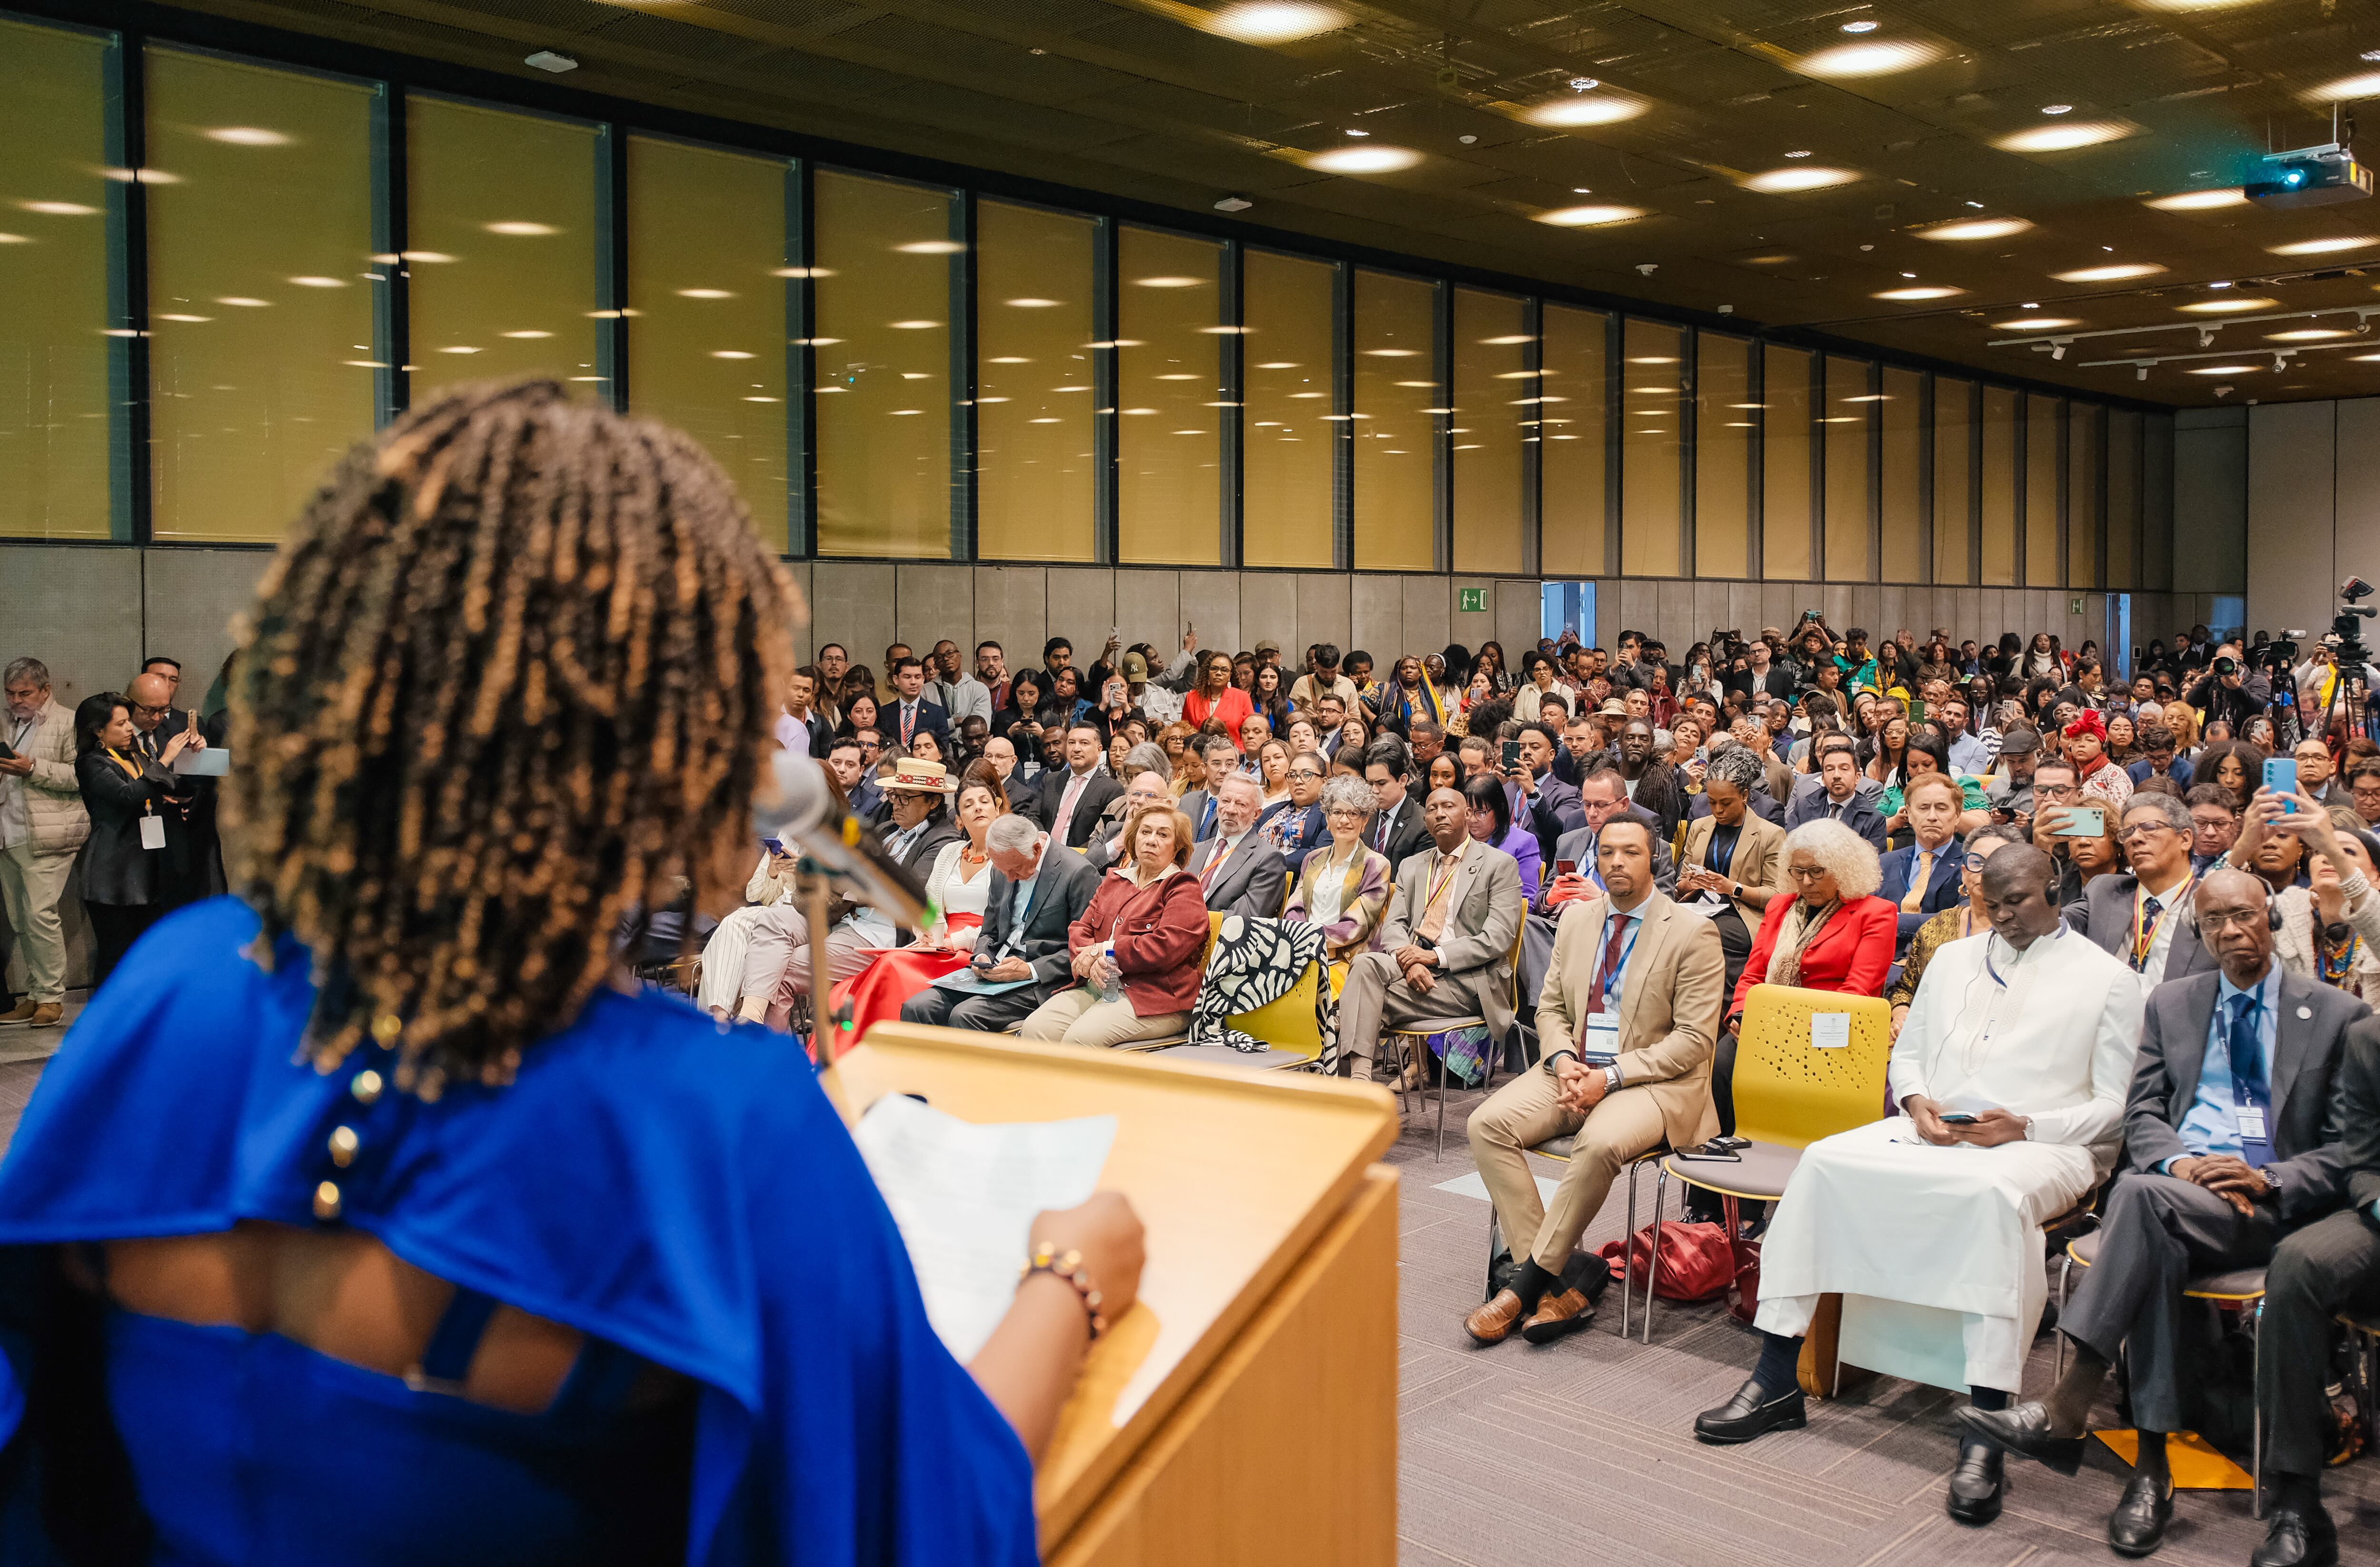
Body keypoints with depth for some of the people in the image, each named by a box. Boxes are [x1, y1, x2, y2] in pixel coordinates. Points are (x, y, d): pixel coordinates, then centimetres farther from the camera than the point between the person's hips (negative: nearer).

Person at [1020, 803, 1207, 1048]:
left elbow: (1166, 947, -13)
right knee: (1035, 1028, -21)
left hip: (1155, 996, -6)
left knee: (1080, 1036, -32)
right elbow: (1080, 929, 16)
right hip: (1097, 985, 6)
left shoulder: (1183, 889, 2)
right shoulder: (1115, 879, 24)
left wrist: (1106, 950, -8)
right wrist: (1092, 961, -7)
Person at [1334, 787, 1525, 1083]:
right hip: (1412, 965, 5)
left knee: (1376, 1001, -26)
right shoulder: (1411, 867, 22)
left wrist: (1436, 956, -17)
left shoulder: (1500, 865, 4)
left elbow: (1499, 937, -7)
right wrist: (1410, 961, -14)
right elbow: (1393, 925, 10)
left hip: (1467, 977, -5)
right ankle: (1359, 1074, -39)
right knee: (1365, 965, -29)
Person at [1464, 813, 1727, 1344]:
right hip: (1573, 1069, 6)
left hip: (1652, 1081, -5)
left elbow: (1693, 1040, -10)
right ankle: (1568, 1277, -17)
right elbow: (1549, 1006, 15)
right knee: (1487, 1124, -19)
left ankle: (1529, 1280, -21)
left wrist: (1611, 1077, -18)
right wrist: (1563, 1060, -7)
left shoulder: (1692, 933, -6)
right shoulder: (1577, 918, 12)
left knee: (1600, 1142, -37)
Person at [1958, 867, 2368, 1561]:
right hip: (2178, 1183, 3)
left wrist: (2267, 1180, -13)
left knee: (2145, 1198, -35)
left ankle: (2065, 1410, -37)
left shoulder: (2338, 1015, 11)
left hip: (2269, 1203, -3)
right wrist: (2180, 1162, -9)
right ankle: (2152, 1465, -32)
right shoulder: (2172, 1003, 20)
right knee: (2156, 1248, -35)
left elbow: (2348, 1148, 5)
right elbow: (2141, 1113, 13)